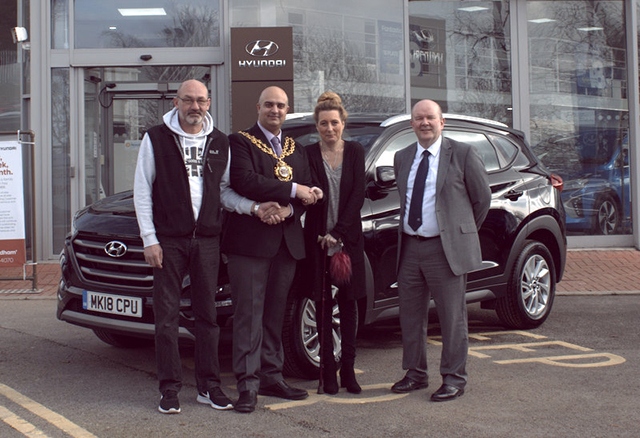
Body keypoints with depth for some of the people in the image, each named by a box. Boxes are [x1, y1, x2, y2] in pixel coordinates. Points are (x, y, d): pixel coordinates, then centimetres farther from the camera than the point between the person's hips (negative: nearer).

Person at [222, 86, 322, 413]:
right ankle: (247, 383, -3)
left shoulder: (296, 150, 19)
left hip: (287, 242, 6)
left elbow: (309, 194, 11)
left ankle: (271, 377, 18)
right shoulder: (240, 142, 0)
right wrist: (292, 190, -15)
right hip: (251, 240, -6)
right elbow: (244, 181, -17)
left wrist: (289, 209, -10)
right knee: (249, 314, -5)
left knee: (275, 314, 11)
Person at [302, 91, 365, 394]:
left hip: (349, 238, 1)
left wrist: (338, 233, -12)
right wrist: (324, 236, -19)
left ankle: (348, 369, 12)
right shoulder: (309, 154, 0)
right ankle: (328, 371, 8)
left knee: (348, 303, 5)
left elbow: (358, 196, -3)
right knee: (323, 305, 3)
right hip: (318, 239, -1)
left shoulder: (355, 152, 4)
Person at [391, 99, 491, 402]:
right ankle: (415, 374, 24)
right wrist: (407, 231, 11)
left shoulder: (462, 154, -3)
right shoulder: (402, 158, 13)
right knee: (410, 316, 11)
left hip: (446, 249, -5)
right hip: (410, 248, 5)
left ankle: (454, 379, 11)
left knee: (452, 317, 1)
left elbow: (482, 198, 2)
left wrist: (464, 231, 6)